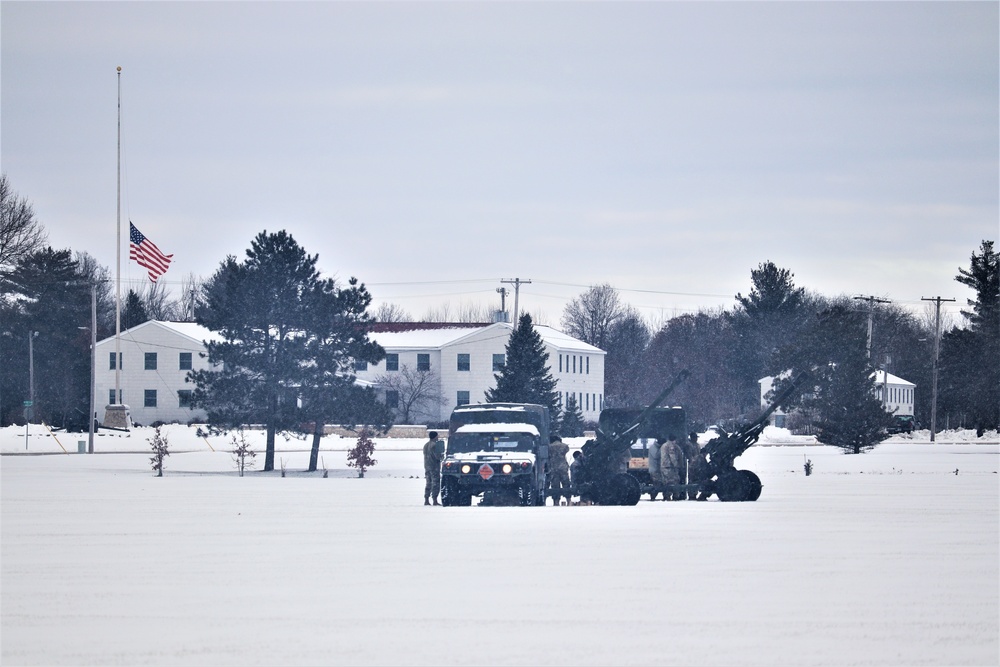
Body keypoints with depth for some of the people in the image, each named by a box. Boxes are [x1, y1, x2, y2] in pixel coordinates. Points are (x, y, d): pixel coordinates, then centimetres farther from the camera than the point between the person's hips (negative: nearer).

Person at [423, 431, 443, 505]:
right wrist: (442, 455, 3)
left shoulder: (426, 445, 12)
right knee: (435, 483, -5)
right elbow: (438, 456, -20)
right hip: (434, 467, -8)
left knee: (428, 483, 12)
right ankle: (435, 500, -8)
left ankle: (426, 500, 11)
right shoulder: (434, 445, -14)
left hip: (427, 466, 8)